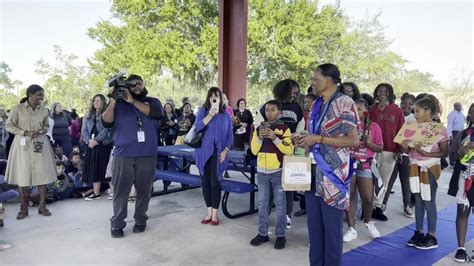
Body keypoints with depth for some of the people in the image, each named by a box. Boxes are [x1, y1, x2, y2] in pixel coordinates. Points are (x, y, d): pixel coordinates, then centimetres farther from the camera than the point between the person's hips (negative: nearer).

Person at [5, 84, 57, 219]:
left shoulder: (44, 110, 4)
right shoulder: (17, 109, -5)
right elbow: (9, 126, -2)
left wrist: (43, 130, -6)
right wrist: (25, 133, -14)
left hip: (40, 145, 3)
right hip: (23, 145, -2)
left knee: (43, 175, 0)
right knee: (23, 176, 2)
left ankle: (42, 206, 11)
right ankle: (24, 208, 14)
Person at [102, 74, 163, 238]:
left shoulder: (153, 101, 11)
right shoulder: (119, 103, 11)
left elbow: (156, 113, -11)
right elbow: (106, 123, 2)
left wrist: (133, 101, -14)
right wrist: (112, 102, -9)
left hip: (147, 155, 0)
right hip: (123, 155, 0)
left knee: (144, 190, 8)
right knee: (120, 191, 1)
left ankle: (140, 220, 22)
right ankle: (117, 223, 12)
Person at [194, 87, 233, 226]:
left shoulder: (226, 115, 6)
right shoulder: (202, 111, 4)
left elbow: (230, 136, 6)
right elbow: (198, 127, -13)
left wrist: (225, 151, -6)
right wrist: (210, 114, -20)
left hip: (218, 153, -1)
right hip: (204, 152, 1)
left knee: (215, 182, -4)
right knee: (205, 182, 6)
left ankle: (215, 215, 7)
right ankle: (209, 213, 18)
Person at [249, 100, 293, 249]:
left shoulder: (284, 129, -3)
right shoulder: (259, 128, 8)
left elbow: (289, 150, -11)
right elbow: (254, 150, 4)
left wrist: (275, 138, -19)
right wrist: (259, 137, -11)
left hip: (278, 172, -4)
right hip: (262, 171, 4)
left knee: (280, 205, 3)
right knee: (262, 203, 10)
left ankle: (281, 235, 13)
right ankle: (262, 233, 21)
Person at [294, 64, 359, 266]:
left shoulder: (344, 103, -10)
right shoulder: (316, 104, 13)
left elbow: (354, 140, -15)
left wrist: (318, 139, -19)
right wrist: (304, 140, 1)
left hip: (332, 174, -7)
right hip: (313, 173, 7)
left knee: (332, 228, 4)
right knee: (314, 226, 14)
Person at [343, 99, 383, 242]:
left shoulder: (373, 126, 0)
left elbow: (380, 148, 3)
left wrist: (369, 143, -13)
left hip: (365, 166, 0)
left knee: (368, 198, 1)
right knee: (349, 196, 4)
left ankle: (368, 221, 32)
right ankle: (351, 228, 16)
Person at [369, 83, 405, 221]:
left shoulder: (397, 111, 3)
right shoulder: (371, 109, 3)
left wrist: (399, 150, -2)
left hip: (390, 151, 1)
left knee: (384, 181, 10)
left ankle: (377, 207, 22)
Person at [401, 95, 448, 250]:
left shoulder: (440, 129, -11)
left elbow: (444, 153, -10)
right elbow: (409, 151, 8)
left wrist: (427, 153, -24)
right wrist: (405, 147, -14)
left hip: (430, 168, -5)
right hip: (416, 167, 5)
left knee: (429, 202, 1)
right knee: (418, 201, 12)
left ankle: (432, 237, 12)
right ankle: (418, 233, 22)